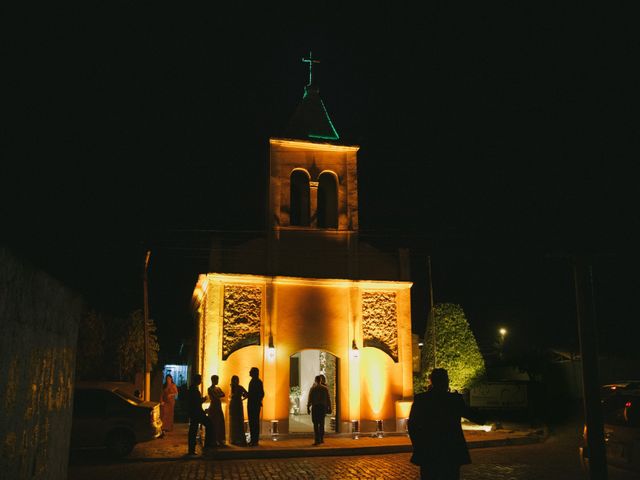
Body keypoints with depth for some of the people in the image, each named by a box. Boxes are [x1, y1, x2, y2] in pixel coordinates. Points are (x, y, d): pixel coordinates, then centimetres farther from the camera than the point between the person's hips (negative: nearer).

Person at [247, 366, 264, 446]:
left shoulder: (258, 382, -11)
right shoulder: (252, 381, 14)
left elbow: (262, 393, -14)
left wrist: (258, 402, -14)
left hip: (255, 404, -9)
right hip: (251, 404, 9)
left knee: (255, 422, -5)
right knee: (251, 422, 11)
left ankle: (255, 440, -2)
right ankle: (253, 440, 18)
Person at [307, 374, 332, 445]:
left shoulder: (312, 388, -3)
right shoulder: (325, 388, 2)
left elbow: (310, 399, -4)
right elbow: (328, 399, 3)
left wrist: (308, 408, 2)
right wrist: (329, 408, 9)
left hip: (315, 407, -3)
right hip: (323, 407, 3)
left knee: (316, 424, -1)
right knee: (322, 423, 14)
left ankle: (317, 440, -8)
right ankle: (321, 439, 18)